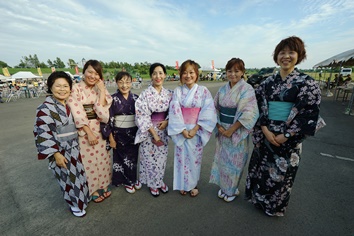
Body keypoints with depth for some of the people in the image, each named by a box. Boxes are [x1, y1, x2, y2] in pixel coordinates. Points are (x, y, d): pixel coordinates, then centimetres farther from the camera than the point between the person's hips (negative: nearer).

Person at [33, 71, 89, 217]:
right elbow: (43, 134, -16)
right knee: (69, 178, 11)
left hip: (76, 148, 6)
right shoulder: (45, 108, -16)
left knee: (79, 175, 20)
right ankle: (75, 204, 34)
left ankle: (82, 197, 45)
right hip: (61, 151, -5)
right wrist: (56, 154, -18)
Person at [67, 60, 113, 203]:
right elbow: (78, 113, -16)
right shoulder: (76, 88, -9)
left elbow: (103, 110, -10)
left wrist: (102, 90, -14)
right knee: (88, 160, 10)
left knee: (102, 158, 15)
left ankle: (103, 185, 37)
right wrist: (89, 132, -19)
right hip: (83, 131, -4)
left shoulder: (100, 89, 3)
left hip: (99, 129, 4)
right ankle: (93, 189, 31)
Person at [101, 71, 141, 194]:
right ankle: (128, 181, 35)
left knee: (134, 157, 16)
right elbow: (107, 119, -9)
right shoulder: (112, 99, -10)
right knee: (122, 158, 12)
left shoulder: (136, 98, -1)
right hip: (119, 134, -3)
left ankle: (132, 179, 40)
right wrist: (110, 137, -9)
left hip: (134, 133, 3)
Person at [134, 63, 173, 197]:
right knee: (150, 158, 10)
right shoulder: (145, 94, -12)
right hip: (148, 132, -3)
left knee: (162, 157, 16)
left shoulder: (169, 93, 0)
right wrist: (154, 134, -17)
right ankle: (153, 183, 35)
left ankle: (160, 181, 40)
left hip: (163, 130, 4)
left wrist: (167, 121, -13)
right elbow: (142, 116, -15)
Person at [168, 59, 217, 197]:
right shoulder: (177, 91, -2)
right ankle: (183, 184, 35)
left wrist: (195, 129, -16)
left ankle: (193, 184, 37)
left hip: (197, 131, 0)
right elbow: (174, 111, -8)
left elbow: (208, 112, -10)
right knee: (182, 157, 12)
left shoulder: (204, 91, -4)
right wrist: (183, 130, -15)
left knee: (195, 157, 13)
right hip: (181, 131, 1)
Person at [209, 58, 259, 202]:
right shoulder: (222, 90, 5)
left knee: (234, 162, 9)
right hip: (222, 131, 5)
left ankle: (232, 190, 34)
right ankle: (223, 187, 38)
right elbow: (215, 109, 6)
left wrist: (232, 129, -18)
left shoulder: (247, 89, -10)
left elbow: (249, 113, -17)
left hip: (237, 133, -4)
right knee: (222, 159, 15)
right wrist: (219, 126, -7)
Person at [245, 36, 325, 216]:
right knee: (261, 168, 15)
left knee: (281, 172, 13)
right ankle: (258, 198, 41)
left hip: (288, 137, -3)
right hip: (265, 134, 3)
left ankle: (275, 207, 39)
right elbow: (259, 106, 0)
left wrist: (285, 135, -16)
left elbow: (308, 114, -10)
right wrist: (265, 129, -12)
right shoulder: (268, 82, 3)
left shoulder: (307, 83, -6)